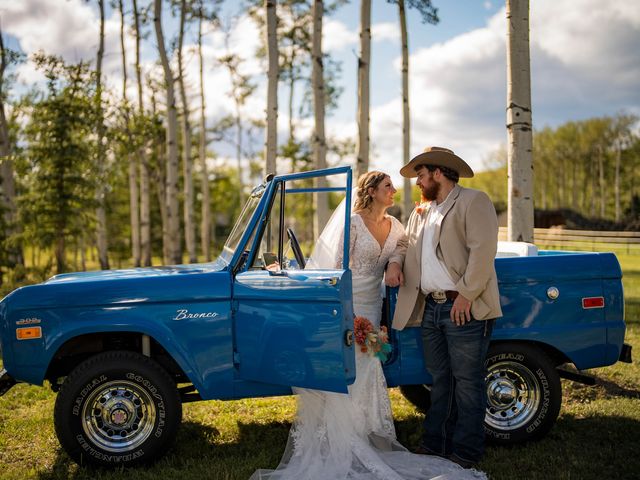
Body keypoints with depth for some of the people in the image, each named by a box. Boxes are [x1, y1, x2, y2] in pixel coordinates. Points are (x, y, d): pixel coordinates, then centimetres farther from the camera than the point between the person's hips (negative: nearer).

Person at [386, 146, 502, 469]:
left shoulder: (474, 201, -4)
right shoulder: (420, 212, 20)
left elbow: (483, 250, -14)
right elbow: (405, 244, 28)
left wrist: (466, 294, -18)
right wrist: (395, 262, 5)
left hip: (464, 309, -7)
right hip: (430, 308, 7)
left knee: (467, 381, 0)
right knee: (439, 379, 15)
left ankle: (466, 452, 9)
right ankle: (435, 443, 25)